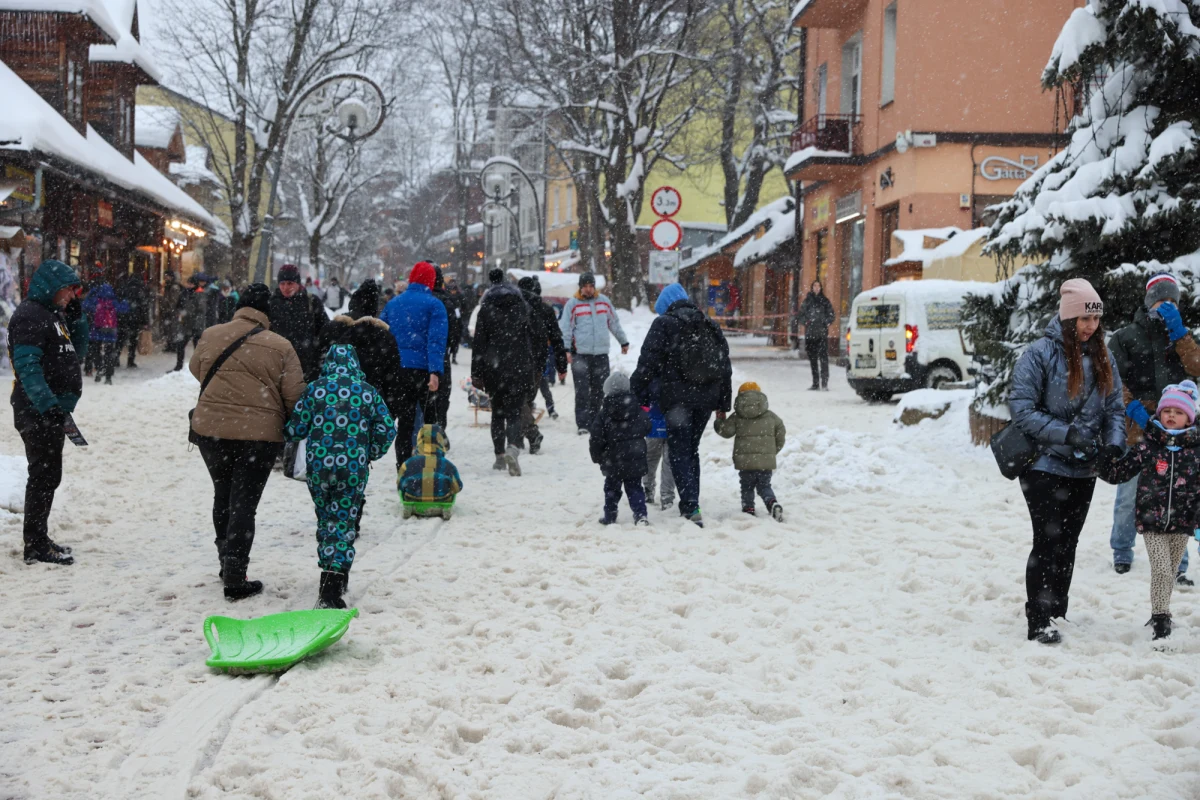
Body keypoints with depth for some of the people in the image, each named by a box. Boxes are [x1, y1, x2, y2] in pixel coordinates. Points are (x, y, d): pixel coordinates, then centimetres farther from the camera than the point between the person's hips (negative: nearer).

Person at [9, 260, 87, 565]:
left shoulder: (53, 314, 18)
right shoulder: (29, 315, -12)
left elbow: (77, 353, 22)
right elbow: (27, 365, -21)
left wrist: (76, 316, 10)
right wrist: (47, 404, -26)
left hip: (52, 409, 10)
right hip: (38, 412, -10)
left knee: (47, 475, 15)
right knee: (45, 475, -7)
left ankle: (38, 540, 24)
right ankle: (36, 546, -2)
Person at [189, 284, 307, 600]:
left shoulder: (210, 336, 1)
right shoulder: (280, 347, -8)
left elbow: (196, 370, 19)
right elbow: (294, 396, -6)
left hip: (210, 428, 3)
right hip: (259, 434, -3)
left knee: (223, 495, 22)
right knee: (244, 503, 1)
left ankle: (227, 563, 32)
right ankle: (234, 579, 0)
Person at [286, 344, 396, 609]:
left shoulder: (316, 388, 2)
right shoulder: (369, 392, 4)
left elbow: (295, 429, 1)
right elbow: (387, 429, 3)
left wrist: (293, 433, 25)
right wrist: (371, 454, 18)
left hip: (317, 467, 1)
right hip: (354, 469, 0)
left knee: (325, 518, 19)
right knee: (345, 522, 2)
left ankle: (329, 574, 23)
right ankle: (334, 580, -14)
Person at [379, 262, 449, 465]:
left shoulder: (393, 303, 12)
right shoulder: (434, 305, -4)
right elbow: (436, 340, -15)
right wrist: (435, 372, -21)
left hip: (397, 370, 4)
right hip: (422, 370, -4)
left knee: (404, 422, 9)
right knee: (432, 420, 8)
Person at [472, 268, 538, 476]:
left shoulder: (486, 310, 1)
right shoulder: (523, 308, 6)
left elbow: (478, 343, -1)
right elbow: (534, 340, 8)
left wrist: (476, 373, 1)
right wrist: (535, 367, 15)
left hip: (494, 369, 0)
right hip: (520, 368, 0)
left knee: (498, 412, 14)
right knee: (514, 412, -3)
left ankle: (500, 455, 16)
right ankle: (513, 447, -29)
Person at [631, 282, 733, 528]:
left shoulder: (664, 324, -2)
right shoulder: (710, 326, 15)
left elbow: (647, 363, -9)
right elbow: (725, 367, 17)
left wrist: (640, 397, -4)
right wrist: (723, 405, 22)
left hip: (678, 399, -5)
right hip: (706, 399, 6)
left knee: (679, 453, -2)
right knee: (692, 451, 17)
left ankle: (691, 508, -14)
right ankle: (691, 505, 19)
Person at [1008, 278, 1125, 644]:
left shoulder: (1103, 358, 8)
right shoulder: (1041, 353, -11)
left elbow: (1115, 407, 12)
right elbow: (1021, 407, -15)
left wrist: (1113, 442, -7)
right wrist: (1065, 433, -22)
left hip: (1083, 468, 6)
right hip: (1045, 465, -6)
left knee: (1067, 543, 14)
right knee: (1049, 541, -7)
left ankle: (1057, 612, 27)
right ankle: (1038, 622, 0)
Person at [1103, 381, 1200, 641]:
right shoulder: (1148, 445, -3)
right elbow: (1121, 471, -2)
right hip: (1151, 521, -2)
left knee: (1170, 572, 13)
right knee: (1161, 569, -11)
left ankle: (1160, 615, 29)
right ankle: (1160, 620, -4)